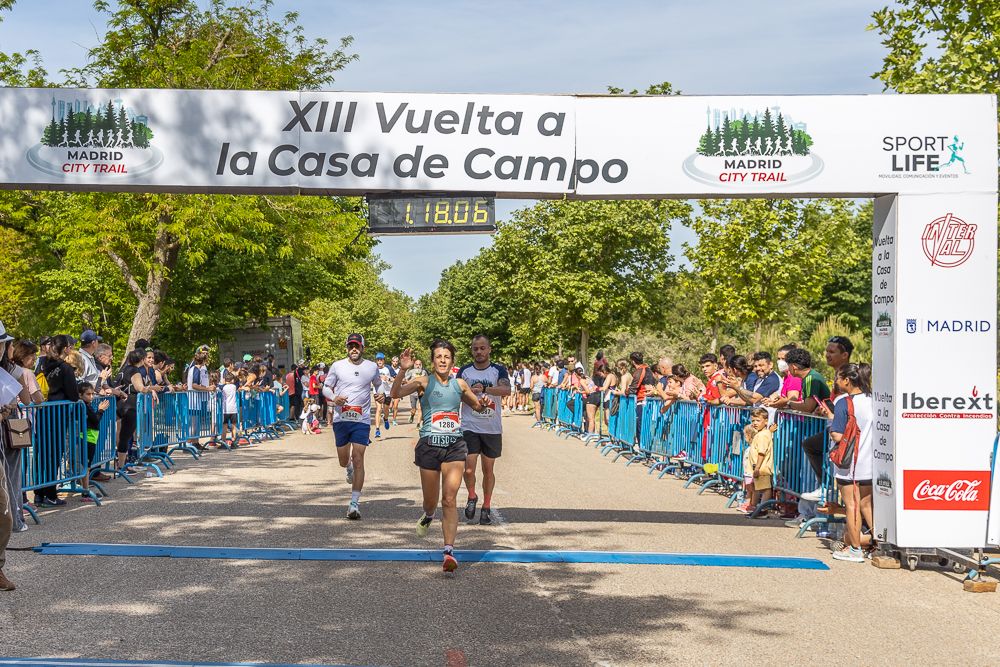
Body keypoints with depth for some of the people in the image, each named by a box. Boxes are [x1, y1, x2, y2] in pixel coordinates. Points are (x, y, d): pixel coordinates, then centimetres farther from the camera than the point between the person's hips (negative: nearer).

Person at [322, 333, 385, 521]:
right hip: (341, 419, 1)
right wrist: (334, 398, -13)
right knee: (343, 461, 11)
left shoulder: (372, 367, 3)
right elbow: (326, 387, 8)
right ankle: (349, 467, 51)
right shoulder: (337, 366, 0)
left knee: (358, 460, -11)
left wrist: (381, 395, -1)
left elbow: (378, 384, 21)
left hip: (362, 420, -1)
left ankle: (355, 503, -7)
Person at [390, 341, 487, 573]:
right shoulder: (424, 382, -1)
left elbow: (477, 405, 27)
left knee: (449, 499, -11)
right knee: (431, 500, 11)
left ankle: (449, 551, -13)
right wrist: (402, 371, -31)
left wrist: (483, 404, 4)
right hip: (429, 444, -1)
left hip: (455, 445, 1)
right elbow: (395, 394, -17)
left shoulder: (460, 384, 10)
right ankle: (428, 516, 49)